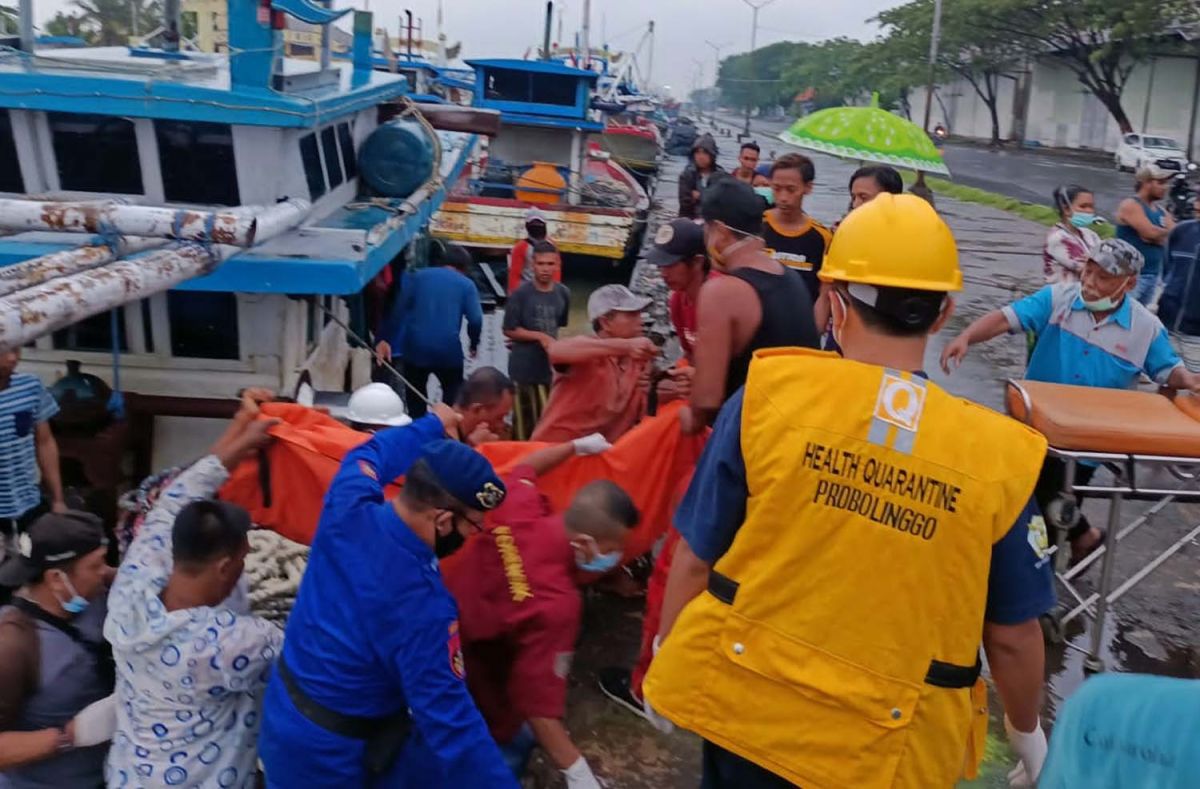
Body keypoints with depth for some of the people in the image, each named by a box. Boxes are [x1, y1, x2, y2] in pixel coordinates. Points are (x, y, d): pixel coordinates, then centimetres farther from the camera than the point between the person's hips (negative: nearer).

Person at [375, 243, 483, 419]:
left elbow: (397, 308, 1)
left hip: (416, 348, 2)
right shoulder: (466, 284, 8)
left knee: (415, 405, 16)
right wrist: (474, 344, 12)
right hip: (448, 350, -2)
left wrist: (385, 339, -1)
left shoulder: (416, 276, 13)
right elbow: (475, 319, -5)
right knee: (452, 399, 13)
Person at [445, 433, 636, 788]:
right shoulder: (555, 605, -38)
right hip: (470, 690, -8)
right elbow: (537, 702, -34)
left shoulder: (519, 510, -20)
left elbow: (523, 469, 6)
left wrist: (577, 446, 20)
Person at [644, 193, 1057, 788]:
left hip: (750, 704, 0)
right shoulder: (999, 455, -12)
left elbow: (695, 559, -8)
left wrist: (667, 656, 10)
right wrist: (1027, 731, 18)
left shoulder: (770, 393, -15)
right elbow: (1013, 634, -1)